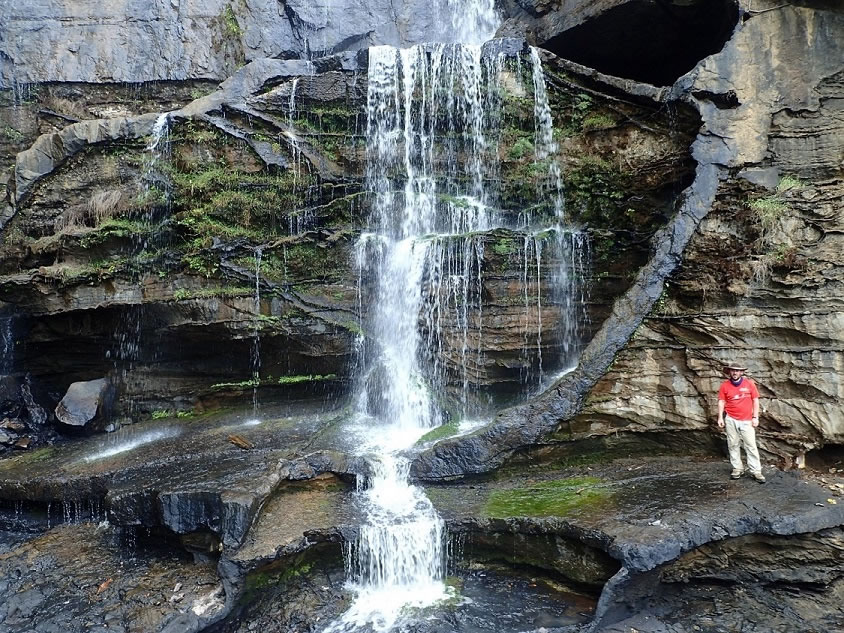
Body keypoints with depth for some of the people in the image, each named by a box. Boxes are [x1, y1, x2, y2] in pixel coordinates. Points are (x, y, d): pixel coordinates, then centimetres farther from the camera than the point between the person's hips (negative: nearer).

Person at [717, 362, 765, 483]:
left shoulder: (749, 383, -1)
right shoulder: (725, 385, 0)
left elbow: (755, 400, 3)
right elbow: (721, 402, 3)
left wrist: (755, 417, -2)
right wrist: (720, 418, -3)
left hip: (747, 421, -1)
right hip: (731, 420, 1)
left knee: (751, 446, -1)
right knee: (733, 445, 5)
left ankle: (756, 471, 4)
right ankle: (737, 468, 15)